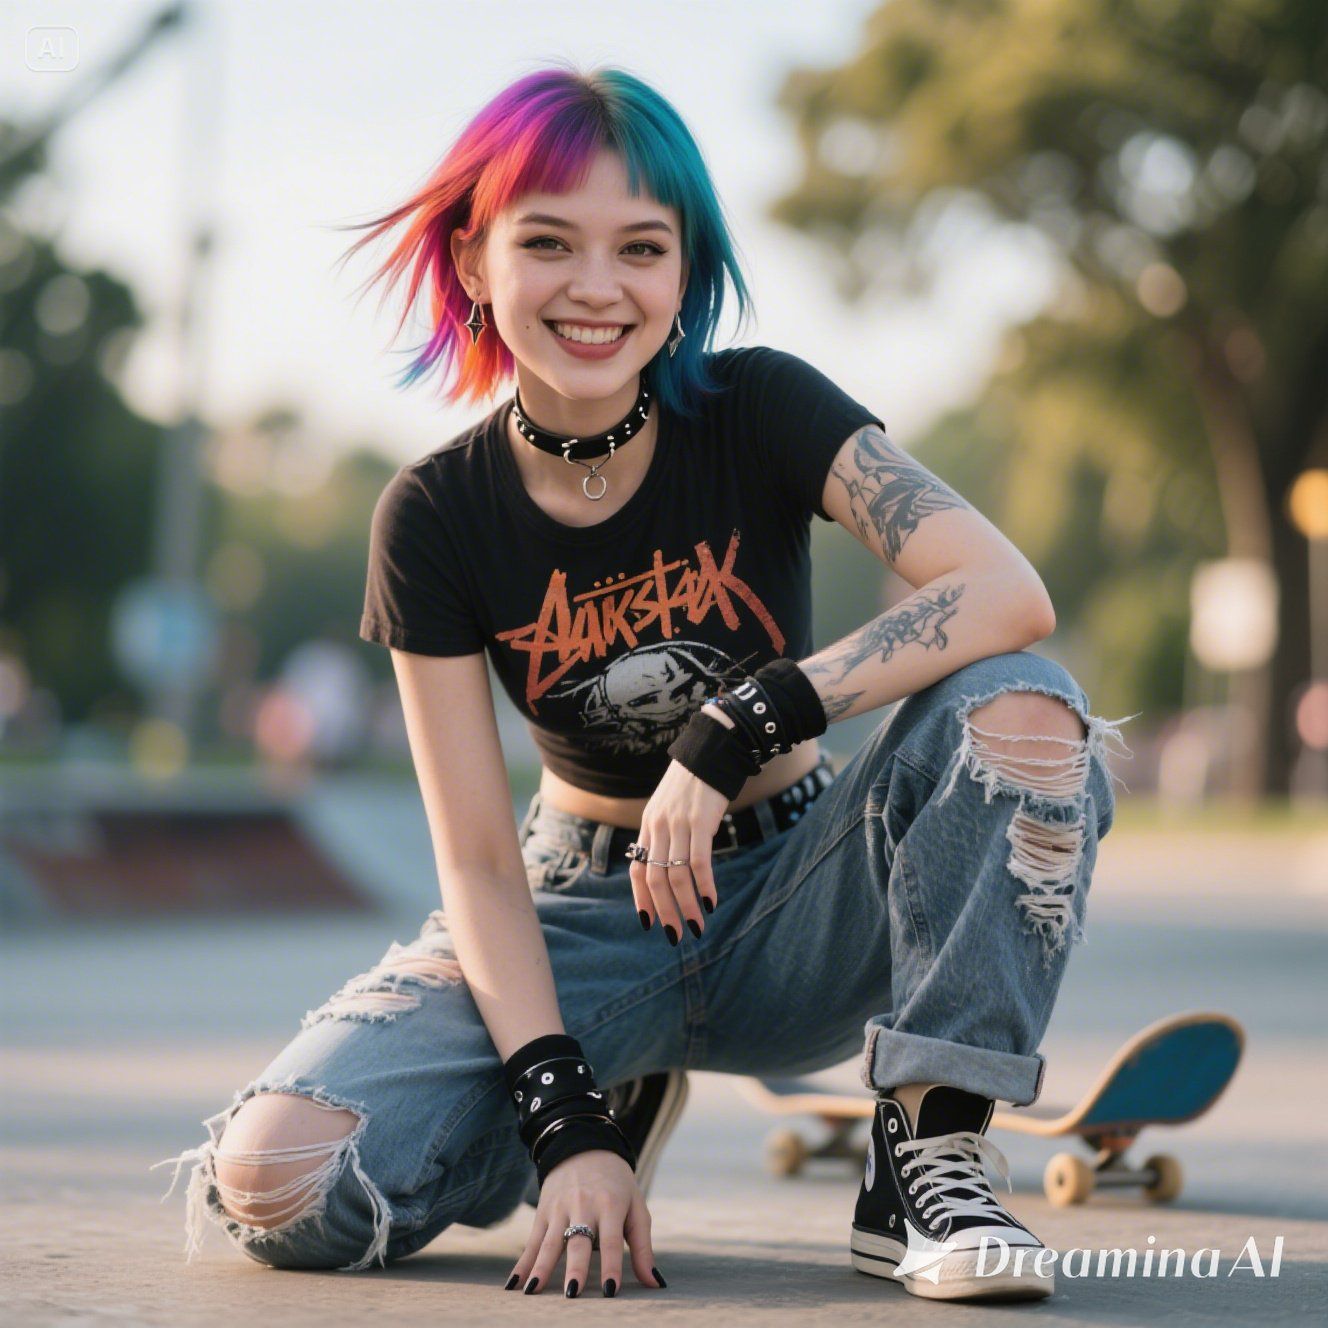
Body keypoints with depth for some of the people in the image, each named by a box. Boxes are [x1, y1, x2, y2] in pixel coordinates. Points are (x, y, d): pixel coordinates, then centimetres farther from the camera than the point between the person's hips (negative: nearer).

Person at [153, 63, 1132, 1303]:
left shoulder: (761, 410, -12)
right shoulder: (436, 517, -10)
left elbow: (1009, 594, -28)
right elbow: (479, 860, -12)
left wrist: (741, 728, -36)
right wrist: (564, 1125, -25)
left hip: (791, 913, -1)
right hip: (582, 914, 1)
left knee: (1016, 705, -29)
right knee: (272, 1181, -22)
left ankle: (931, 1156, -19)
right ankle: (623, 1099, 8)